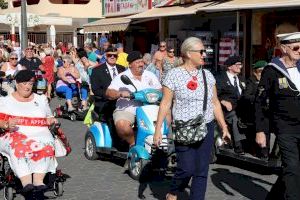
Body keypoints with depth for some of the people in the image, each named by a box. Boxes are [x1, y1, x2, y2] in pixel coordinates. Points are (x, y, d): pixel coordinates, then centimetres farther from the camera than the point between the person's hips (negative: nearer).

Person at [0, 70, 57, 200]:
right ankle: (26, 182, -49)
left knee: (45, 146, -35)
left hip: (39, 134, 2)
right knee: (18, 146, -38)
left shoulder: (41, 100, 25)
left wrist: (51, 121, 2)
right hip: (15, 135, -1)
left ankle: (38, 180, -45)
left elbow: (48, 119, 26)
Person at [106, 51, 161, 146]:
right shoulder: (121, 77, 5)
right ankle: (133, 143, -9)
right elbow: (108, 92, -5)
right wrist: (120, 93, -24)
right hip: (126, 110, -3)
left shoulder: (150, 76, 18)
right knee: (122, 125, -35)